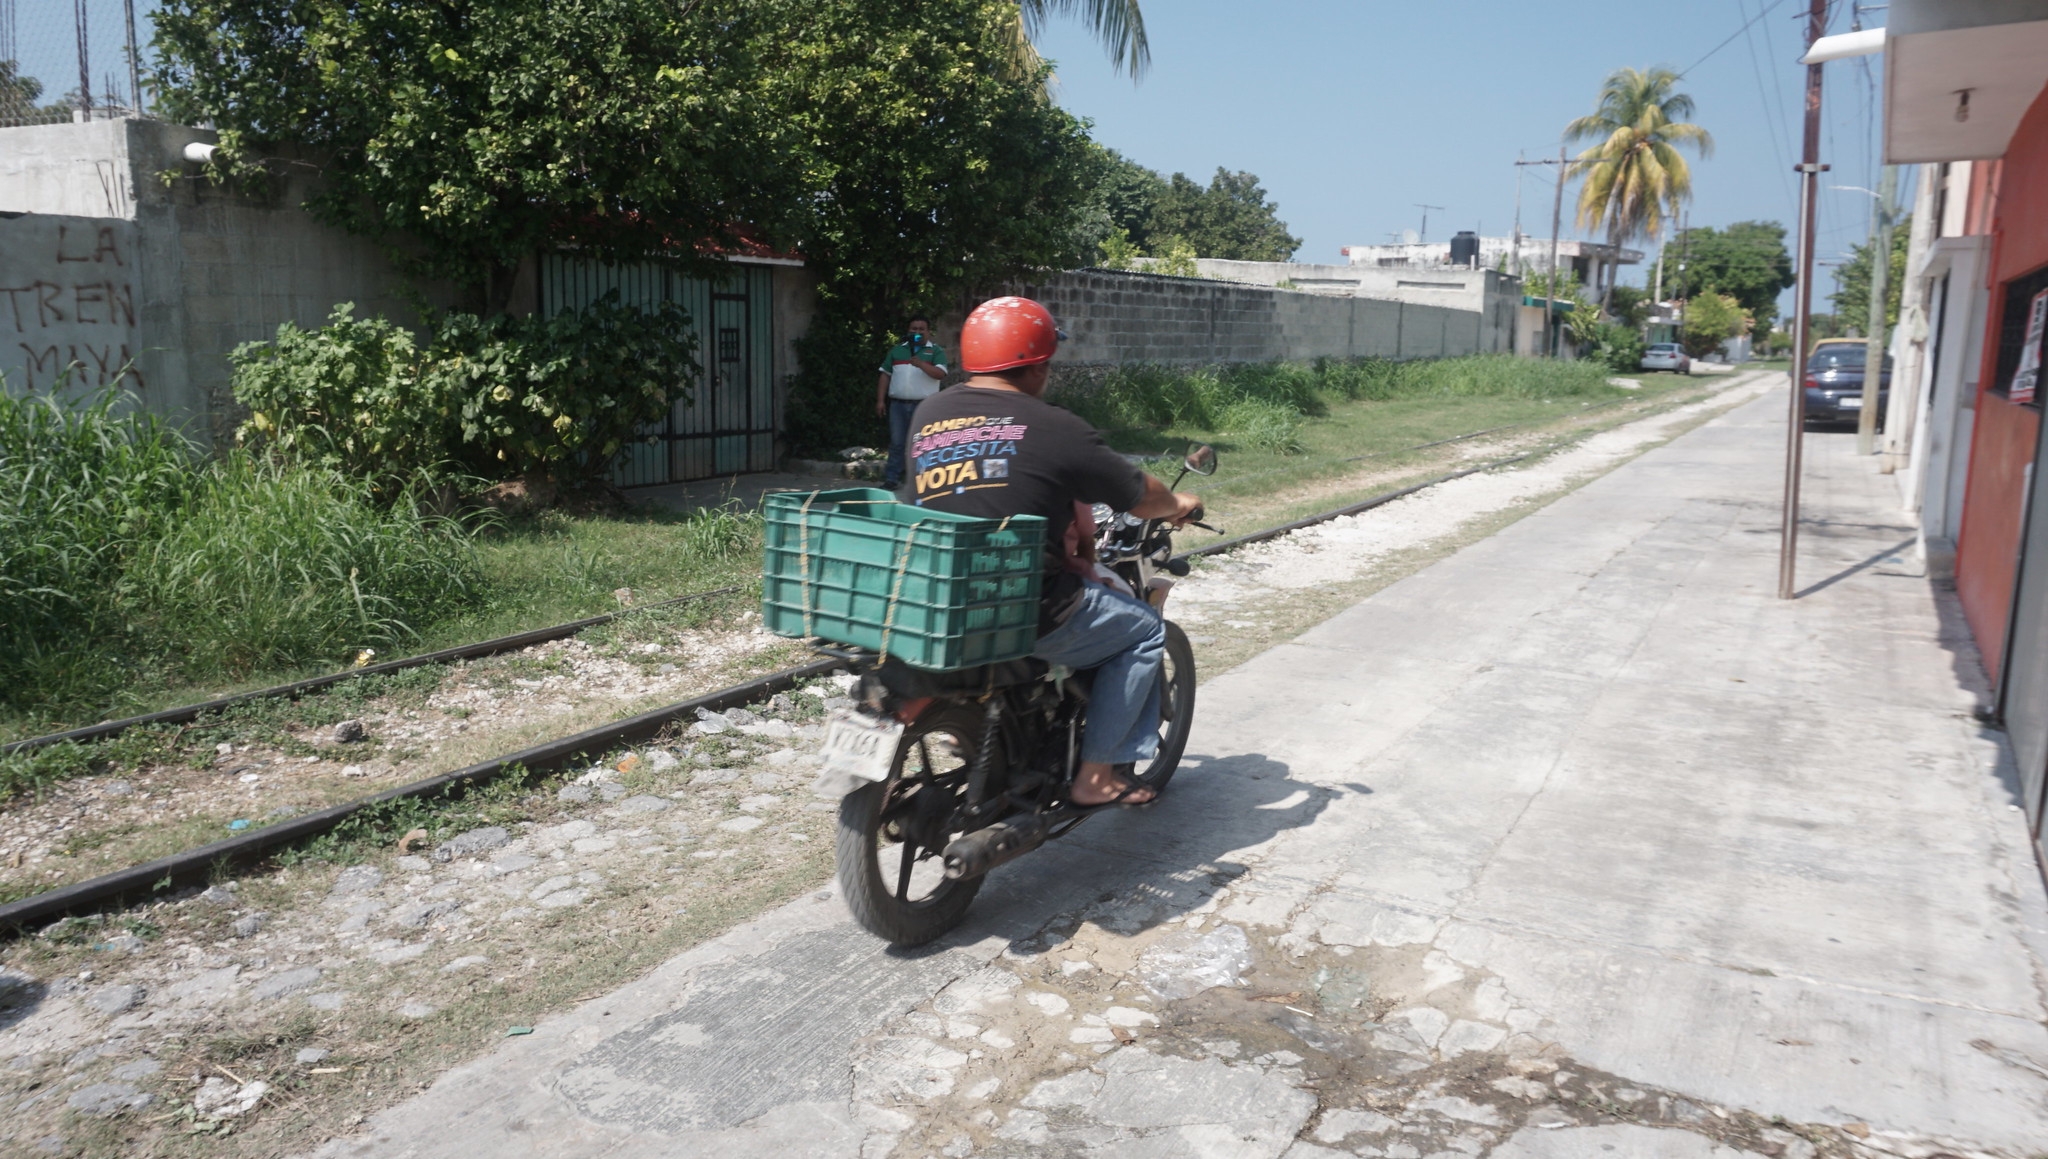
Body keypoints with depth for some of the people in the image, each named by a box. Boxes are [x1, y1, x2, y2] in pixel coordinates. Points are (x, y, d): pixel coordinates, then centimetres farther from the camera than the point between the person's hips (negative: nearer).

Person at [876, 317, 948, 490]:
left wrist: (921, 364, -27)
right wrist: (880, 400, 5)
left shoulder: (936, 351, 3)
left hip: (924, 405, -3)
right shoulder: (897, 349, 13)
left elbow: (940, 373, -13)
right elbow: (885, 375, 13)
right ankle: (891, 479, 9)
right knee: (896, 442, 5)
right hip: (898, 404, 3)